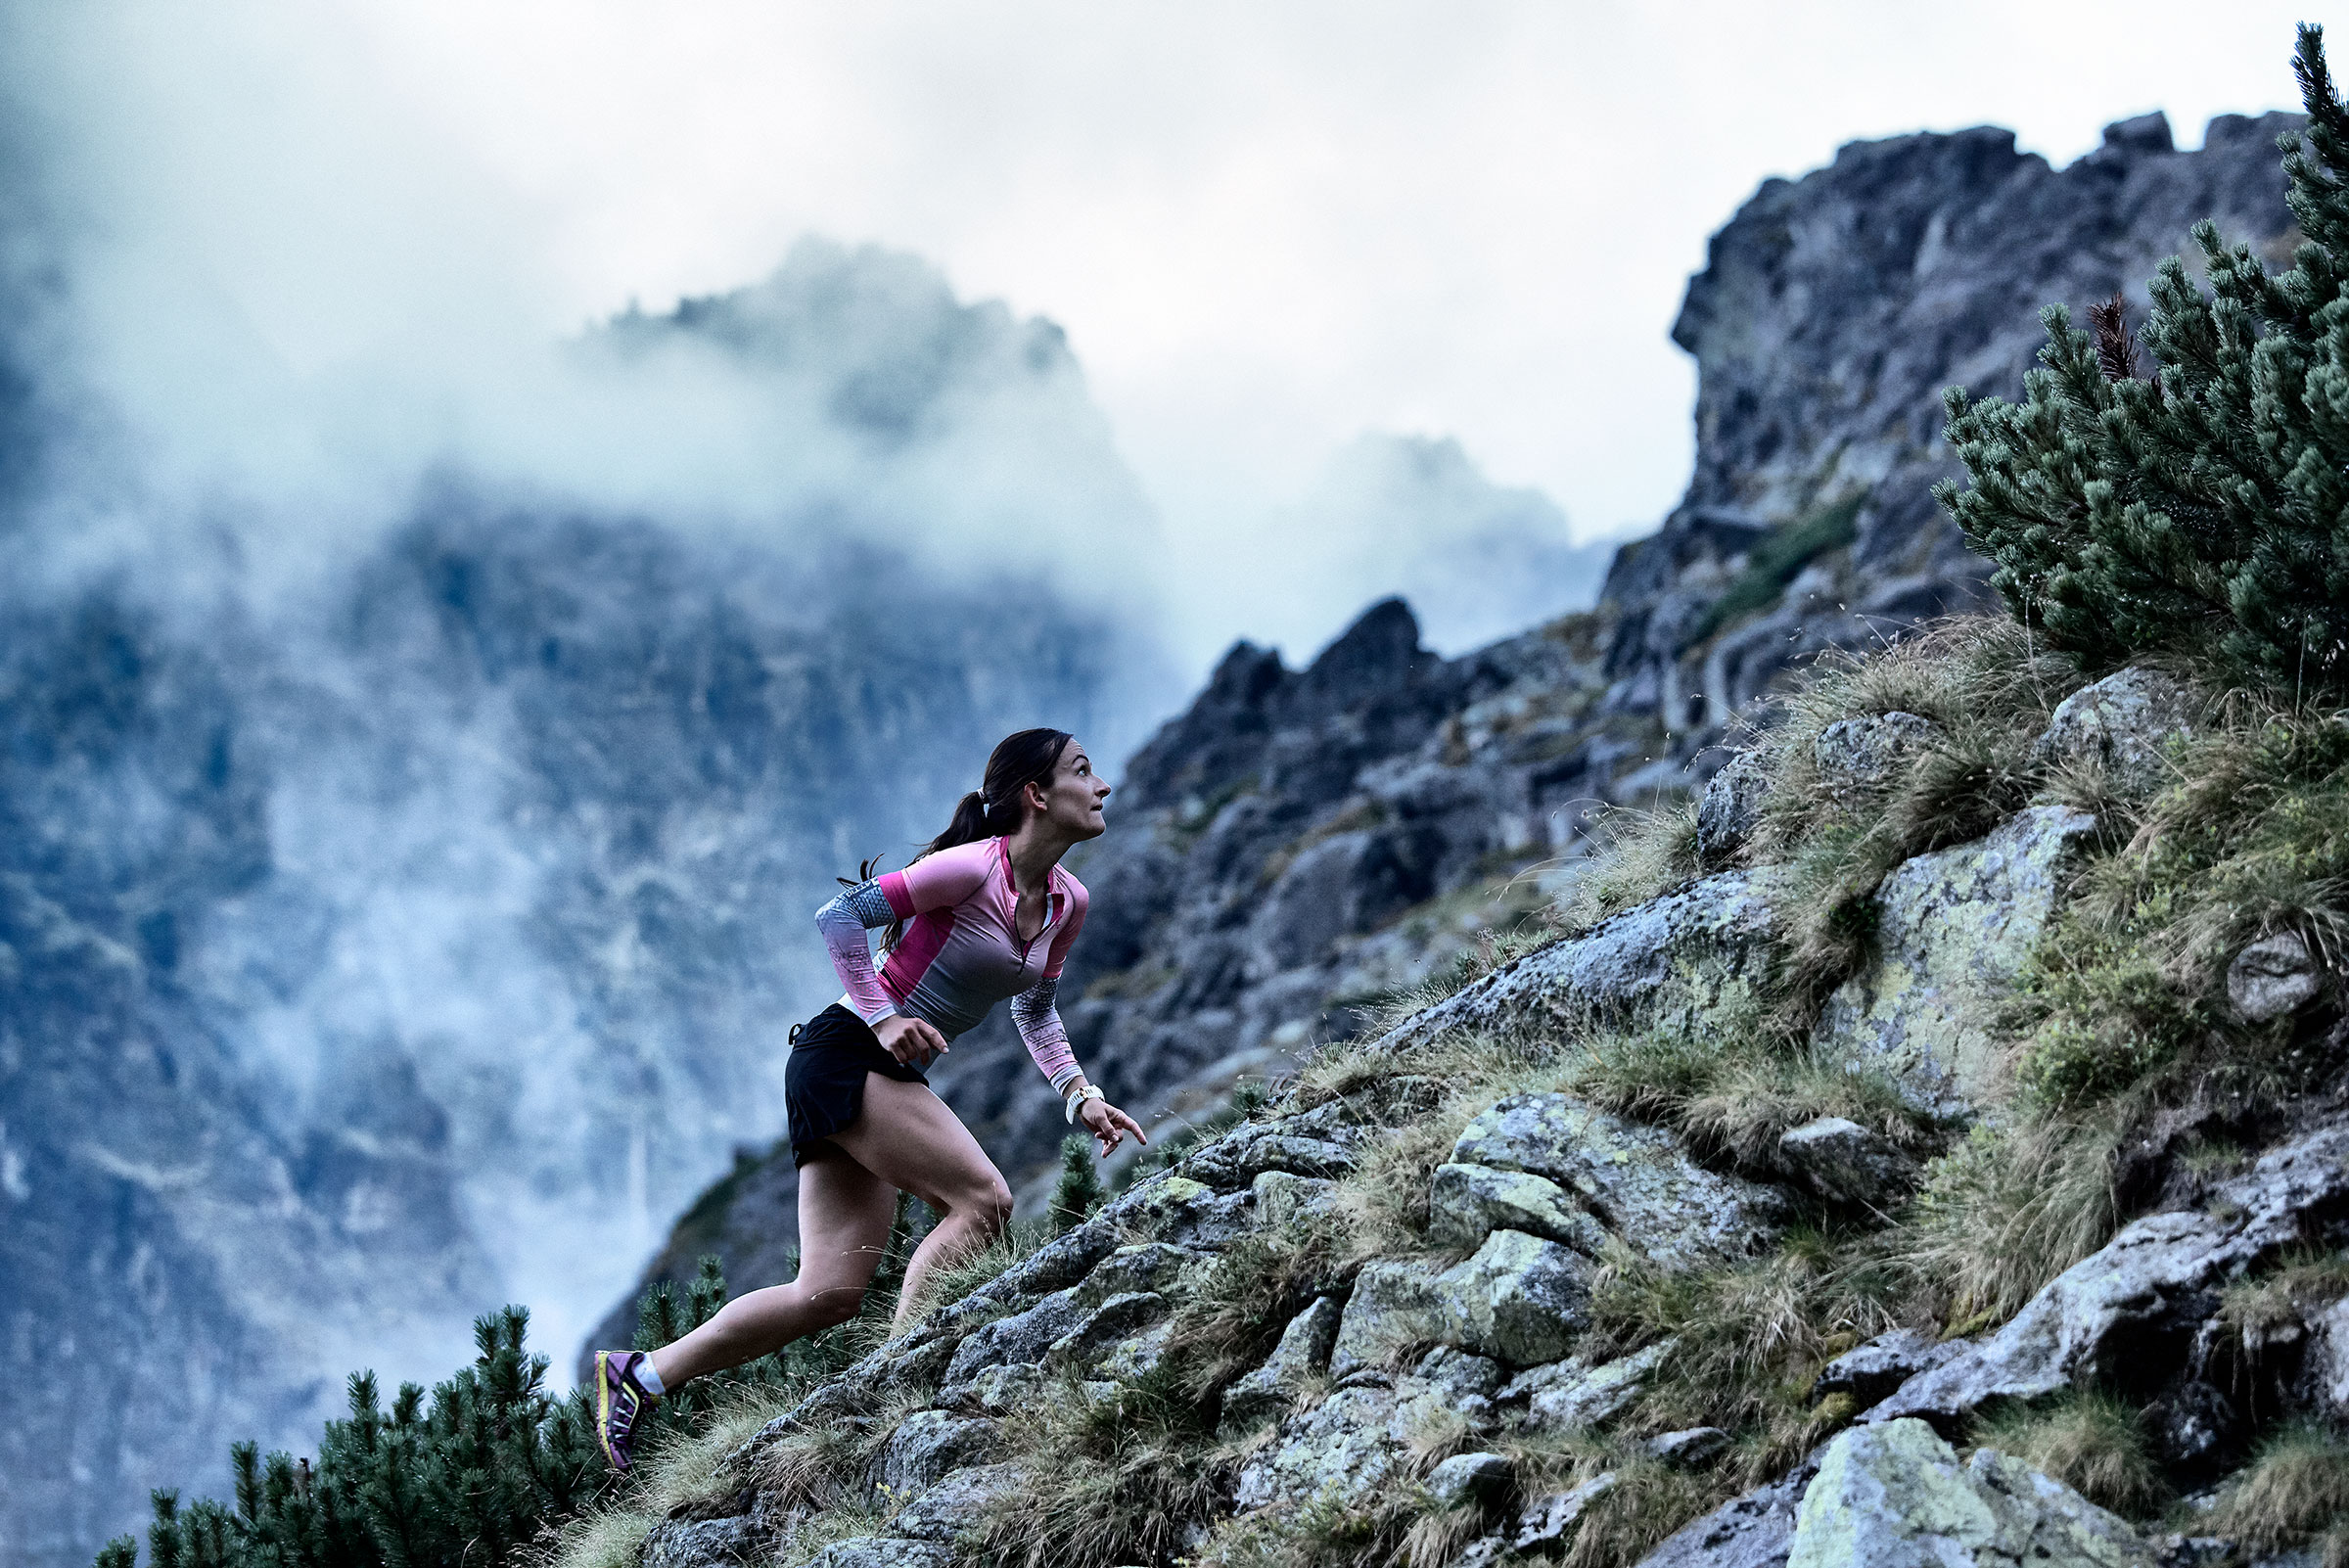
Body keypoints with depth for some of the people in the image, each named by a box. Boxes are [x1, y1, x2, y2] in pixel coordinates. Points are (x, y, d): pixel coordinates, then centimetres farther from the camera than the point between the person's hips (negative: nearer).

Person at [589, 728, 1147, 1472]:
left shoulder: (1067, 905, 7)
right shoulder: (973, 868, -17)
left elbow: (1035, 1011, 23)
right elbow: (839, 915, -17)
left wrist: (1080, 1094, 11)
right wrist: (883, 1019, -20)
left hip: (887, 1075, 8)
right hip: (844, 1055, -8)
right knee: (982, 1198, -19)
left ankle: (637, 1375, 12)